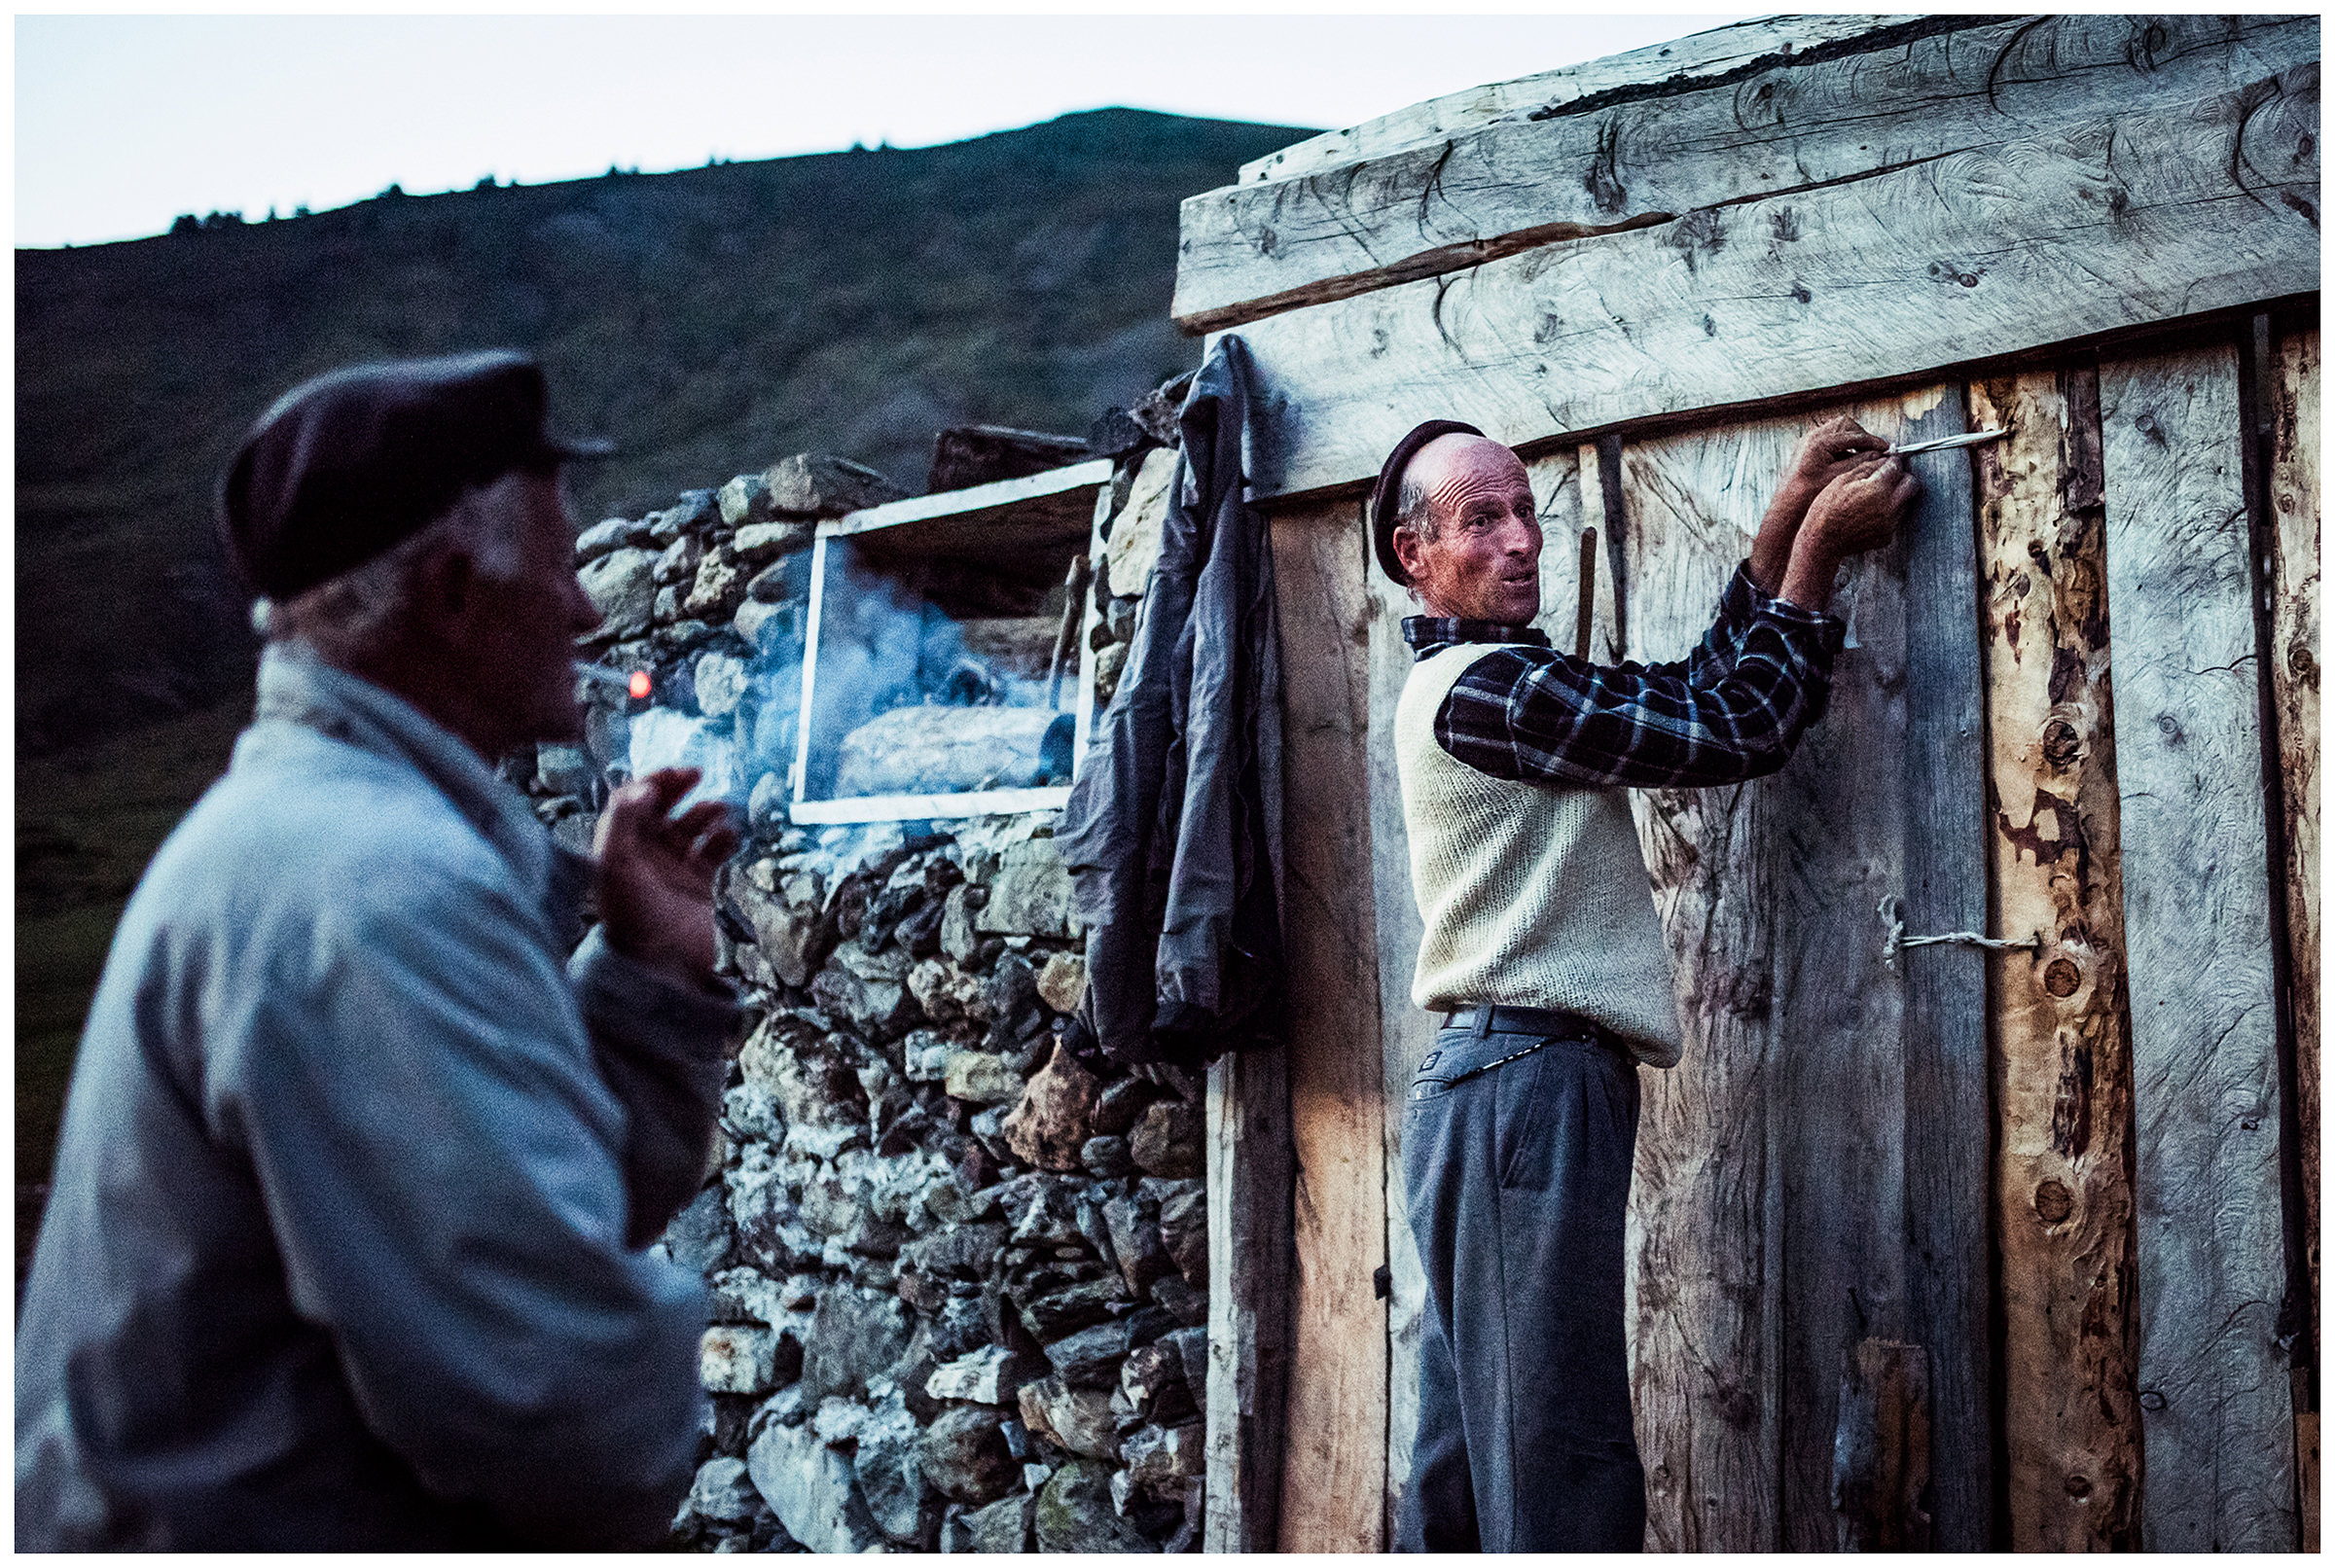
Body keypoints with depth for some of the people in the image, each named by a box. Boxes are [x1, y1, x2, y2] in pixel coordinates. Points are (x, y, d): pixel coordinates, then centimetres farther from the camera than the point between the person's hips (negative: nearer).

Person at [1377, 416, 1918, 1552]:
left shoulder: (1478, 683, 20)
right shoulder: (1480, 688, -11)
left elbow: (1694, 696, 15)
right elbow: (1736, 732, -10)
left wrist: (1785, 524, 11)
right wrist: (1820, 545, -1)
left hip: (1482, 1086, 10)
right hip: (1527, 1085, -10)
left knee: (1465, 1470, 12)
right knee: (1563, 1473, -11)